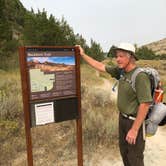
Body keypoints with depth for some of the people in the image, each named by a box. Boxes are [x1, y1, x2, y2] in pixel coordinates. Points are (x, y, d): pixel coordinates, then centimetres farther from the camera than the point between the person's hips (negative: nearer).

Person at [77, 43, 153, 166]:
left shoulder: (140, 76, -25)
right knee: (124, 150, 22)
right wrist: (83, 54, 6)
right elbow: (100, 67, 5)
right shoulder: (121, 71, -2)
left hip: (135, 121, -7)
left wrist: (134, 129, -24)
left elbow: (145, 104, -26)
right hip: (123, 117, 7)